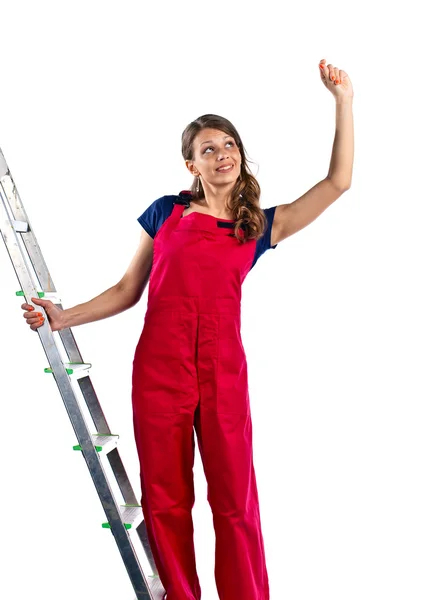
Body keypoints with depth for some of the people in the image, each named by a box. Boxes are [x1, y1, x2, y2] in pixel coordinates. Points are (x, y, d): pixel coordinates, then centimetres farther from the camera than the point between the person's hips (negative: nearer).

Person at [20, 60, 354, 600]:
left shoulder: (260, 226, 11)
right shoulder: (165, 212, 11)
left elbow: (337, 183, 5)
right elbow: (127, 290, 12)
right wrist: (64, 317, 1)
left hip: (222, 367, 0)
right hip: (159, 363, 1)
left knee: (235, 499, 2)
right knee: (164, 498, 8)